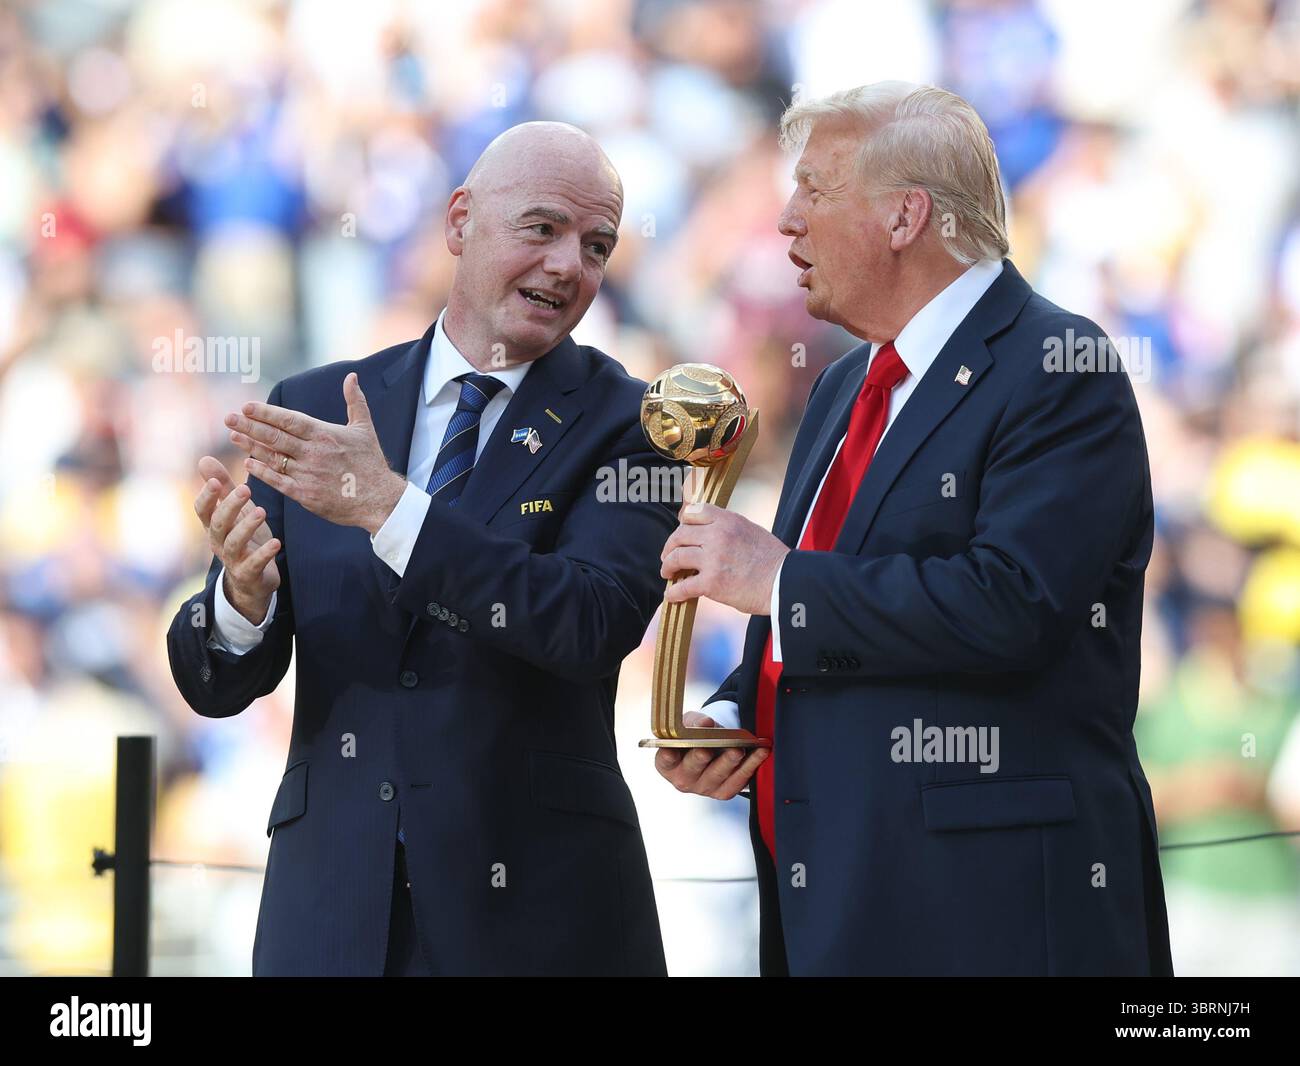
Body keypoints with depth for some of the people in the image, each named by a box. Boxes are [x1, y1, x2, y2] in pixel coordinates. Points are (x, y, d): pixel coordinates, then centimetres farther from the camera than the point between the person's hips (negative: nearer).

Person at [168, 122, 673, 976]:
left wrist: (391, 507, -23)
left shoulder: (625, 426, -2)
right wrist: (243, 597, -18)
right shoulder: (316, 410, 6)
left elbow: (594, 629, -18)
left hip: (533, 907, -2)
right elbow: (215, 684, 4)